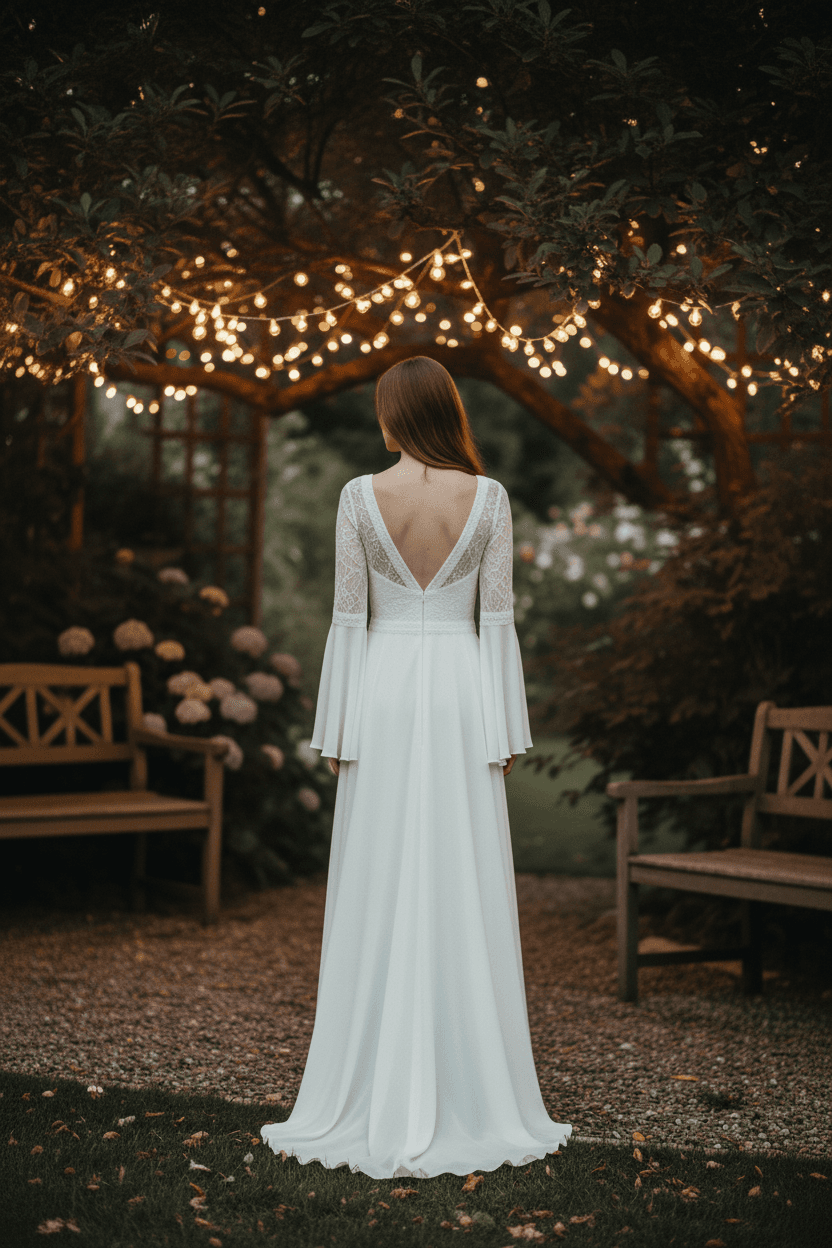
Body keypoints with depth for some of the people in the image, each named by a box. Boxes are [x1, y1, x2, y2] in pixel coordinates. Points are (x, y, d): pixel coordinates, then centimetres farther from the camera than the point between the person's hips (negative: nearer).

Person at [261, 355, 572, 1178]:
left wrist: (336, 730, 3)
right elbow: (497, 618, -2)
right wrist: (505, 730, 3)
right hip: (459, 688, 1)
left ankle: (380, 1107, 9)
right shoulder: (487, 498, -1)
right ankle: (471, 1103, 9)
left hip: (384, 689, 0)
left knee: (380, 895, 5)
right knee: (463, 894, 4)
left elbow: (348, 616, -3)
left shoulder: (360, 497, -4)